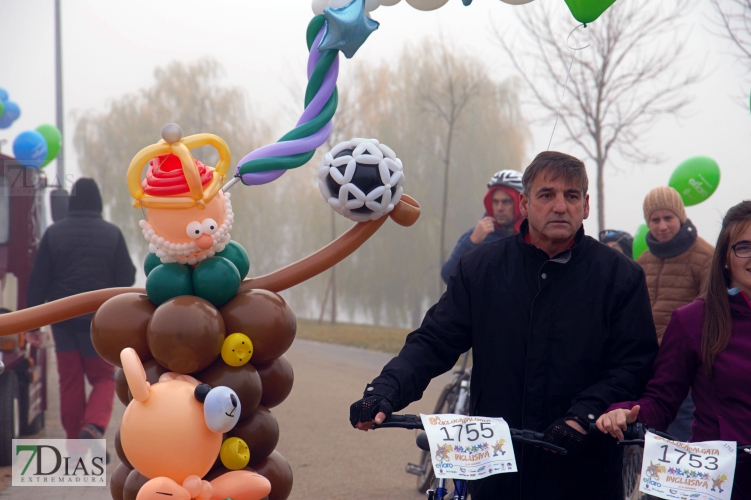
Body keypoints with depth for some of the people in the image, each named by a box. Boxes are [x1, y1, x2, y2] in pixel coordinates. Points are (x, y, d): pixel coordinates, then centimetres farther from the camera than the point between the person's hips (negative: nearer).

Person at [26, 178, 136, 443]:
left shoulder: (54, 233, -1)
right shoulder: (112, 234, -6)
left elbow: (38, 280, 0)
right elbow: (127, 278, -3)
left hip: (63, 319, 2)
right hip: (100, 319, -2)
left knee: (70, 380, 11)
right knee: (103, 377, 9)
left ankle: (75, 440, 12)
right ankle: (93, 425, -16)